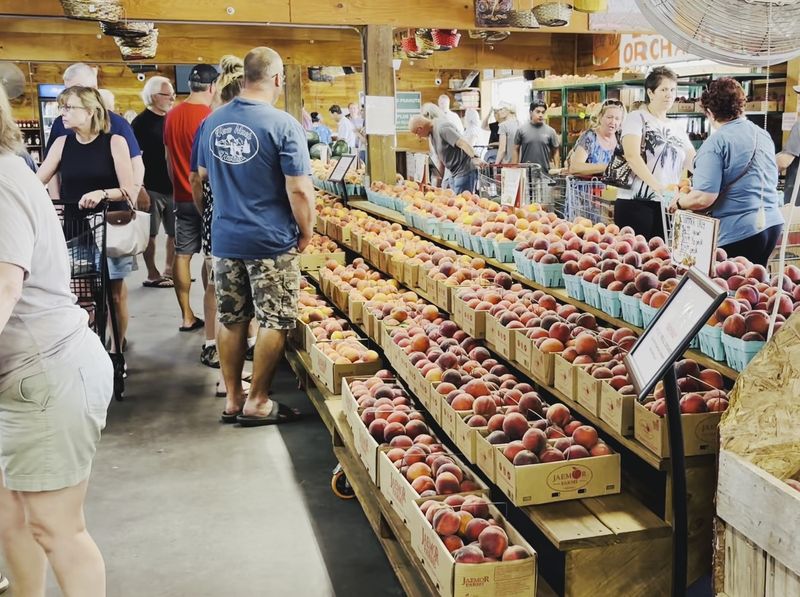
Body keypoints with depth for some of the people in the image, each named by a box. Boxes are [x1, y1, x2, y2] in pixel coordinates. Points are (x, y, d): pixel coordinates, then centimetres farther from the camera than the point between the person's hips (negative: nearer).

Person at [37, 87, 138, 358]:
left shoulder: (115, 142, -7)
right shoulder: (62, 143, 4)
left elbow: (128, 192, -11)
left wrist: (102, 193, -27)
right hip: (74, 229, 3)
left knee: (115, 293, 5)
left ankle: (116, 350, 17)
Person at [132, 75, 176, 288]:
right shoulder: (141, 122, -6)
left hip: (173, 186, 6)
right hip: (152, 188, -6)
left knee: (175, 232, 10)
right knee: (150, 233, 2)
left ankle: (169, 271, 21)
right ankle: (152, 275, 10)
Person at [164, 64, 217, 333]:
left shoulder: (172, 115, 5)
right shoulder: (209, 117, -14)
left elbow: (169, 157, 12)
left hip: (182, 196, 6)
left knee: (182, 254, 7)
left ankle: (187, 316, 13)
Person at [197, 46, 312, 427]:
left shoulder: (213, 121, 5)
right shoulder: (283, 125, -14)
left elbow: (202, 173, 18)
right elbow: (299, 189, -17)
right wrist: (306, 233, -4)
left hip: (224, 237, 6)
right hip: (271, 240, -6)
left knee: (231, 319, 14)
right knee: (274, 322, 6)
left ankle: (232, 399, 23)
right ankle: (258, 402, 14)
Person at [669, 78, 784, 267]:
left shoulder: (716, 142, -14)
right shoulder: (763, 135, 10)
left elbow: (704, 198, -21)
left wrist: (678, 202, -1)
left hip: (738, 231, -7)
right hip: (773, 223, 8)